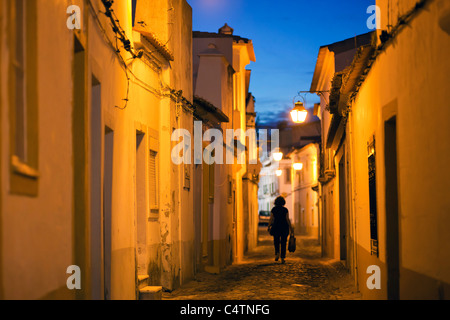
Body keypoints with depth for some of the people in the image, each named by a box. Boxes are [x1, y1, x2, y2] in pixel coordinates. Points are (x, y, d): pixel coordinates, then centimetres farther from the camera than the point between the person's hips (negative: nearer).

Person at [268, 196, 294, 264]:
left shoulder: (273, 209, -2)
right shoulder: (285, 210, -4)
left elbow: (271, 219, -3)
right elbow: (287, 219, -7)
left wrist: (269, 227, 9)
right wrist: (291, 228, 1)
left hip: (276, 227, 0)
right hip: (284, 227, 0)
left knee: (276, 242, 15)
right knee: (283, 243, 7)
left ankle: (277, 253, -12)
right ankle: (282, 258, 2)